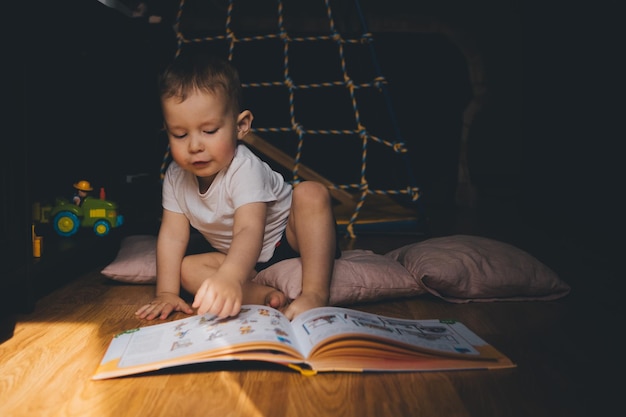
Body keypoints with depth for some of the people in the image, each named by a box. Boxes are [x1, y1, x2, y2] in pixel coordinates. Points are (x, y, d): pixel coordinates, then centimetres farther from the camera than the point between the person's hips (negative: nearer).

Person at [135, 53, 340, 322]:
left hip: (290, 241, -5)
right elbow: (172, 234, -7)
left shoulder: (245, 169, -29)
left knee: (310, 193, -31)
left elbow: (249, 231, -43)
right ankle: (265, 296, -30)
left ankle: (315, 292, -34)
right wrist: (166, 293, -15)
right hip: (251, 264, 5)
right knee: (188, 268, -16)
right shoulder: (176, 177, -9)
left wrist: (229, 277, -62)